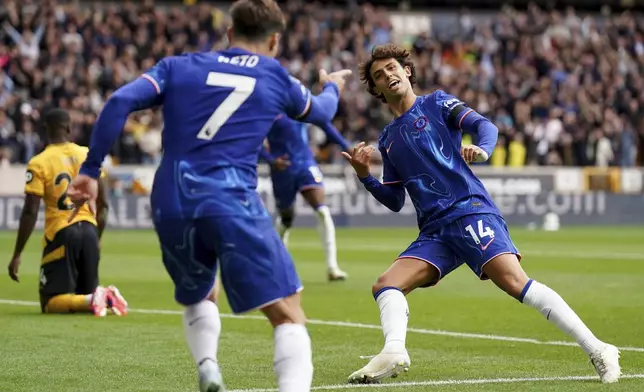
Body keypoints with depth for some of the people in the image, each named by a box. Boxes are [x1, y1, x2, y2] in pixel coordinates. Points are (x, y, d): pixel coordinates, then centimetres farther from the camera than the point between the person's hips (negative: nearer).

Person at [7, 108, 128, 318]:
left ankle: (91, 301, -24)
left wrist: (17, 255, -5)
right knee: (87, 294, 20)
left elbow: (30, 212, -11)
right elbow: (103, 205, 9)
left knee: (50, 302, 3)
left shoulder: (39, 163, -7)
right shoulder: (89, 155, 6)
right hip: (88, 230, 4)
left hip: (61, 233, -4)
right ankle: (106, 296, -13)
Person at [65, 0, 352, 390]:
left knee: (197, 298, 30)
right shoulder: (277, 78, 16)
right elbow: (319, 112, 37)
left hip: (172, 205, 3)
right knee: (288, 316, -2)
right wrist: (332, 88, 60)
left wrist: (91, 170, 2)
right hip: (232, 203, -3)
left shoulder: (179, 66, 16)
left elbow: (120, 102, 0)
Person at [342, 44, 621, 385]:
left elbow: (485, 126, -6)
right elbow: (395, 201, 23)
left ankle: (597, 350, -26)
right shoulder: (388, 139, 23)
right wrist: (364, 175, 6)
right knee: (385, 286, -13)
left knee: (513, 280, -24)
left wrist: (482, 149, -28)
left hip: (470, 211, -6)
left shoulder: (437, 103, 10)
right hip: (433, 231, 6)